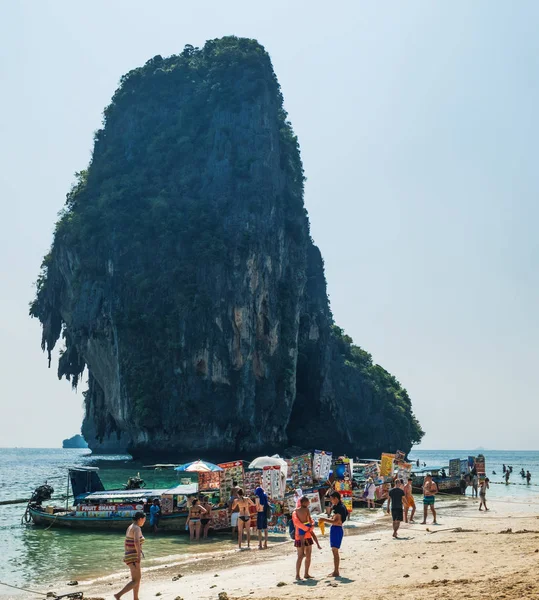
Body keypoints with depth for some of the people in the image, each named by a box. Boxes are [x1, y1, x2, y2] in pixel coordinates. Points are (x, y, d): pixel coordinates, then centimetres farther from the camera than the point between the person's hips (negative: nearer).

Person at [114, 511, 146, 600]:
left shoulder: (129, 528, 12)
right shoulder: (137, 528, -17)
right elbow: (137, 542, -33)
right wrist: (139, 556, -36)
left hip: (128, 556, 10)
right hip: (134, 557, -10)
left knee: (138, 577, 21)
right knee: (135, 581, -8)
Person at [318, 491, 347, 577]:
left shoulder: (339, 508, -18)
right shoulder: (340, 507, 14)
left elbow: (335, 521, -25)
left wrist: (324, 519, -17)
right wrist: (326, 519, 12)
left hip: (336, 529, -10)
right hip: (336, 529, 10)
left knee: (335, 551, -7)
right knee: (335, 551, 15)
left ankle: (336, 572, -4)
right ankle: (336, 571, 21)